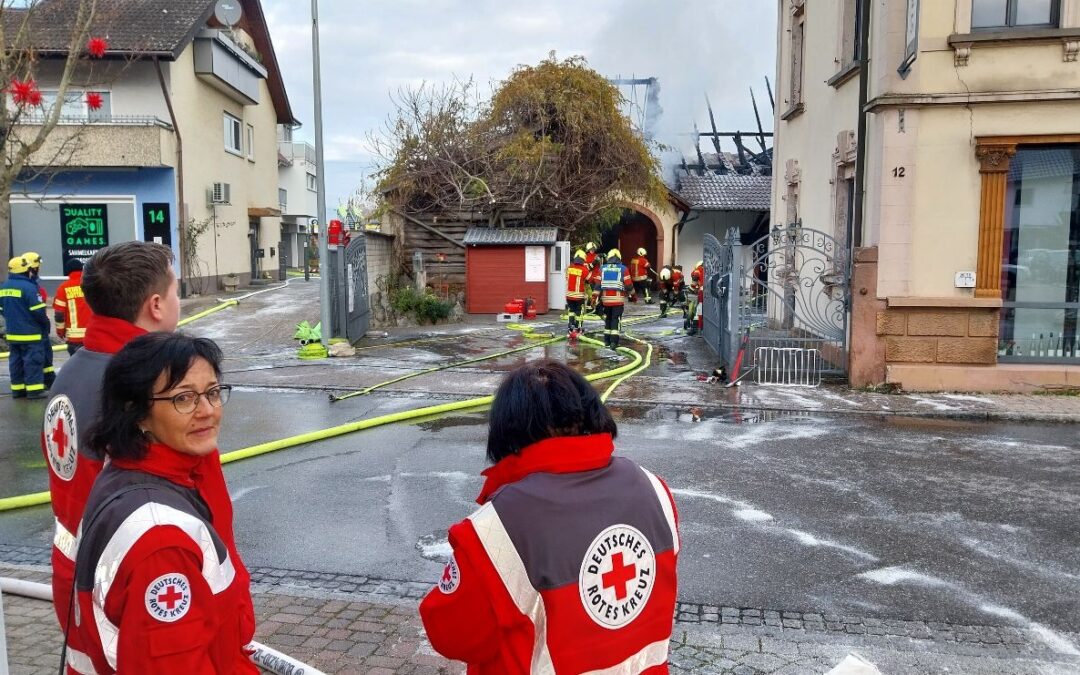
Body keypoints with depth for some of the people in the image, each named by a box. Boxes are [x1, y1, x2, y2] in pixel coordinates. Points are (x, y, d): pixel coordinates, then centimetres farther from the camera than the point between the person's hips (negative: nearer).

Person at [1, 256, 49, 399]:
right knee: (33, 360, -4)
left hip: (12, 333, 8)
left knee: (16, 360, 14)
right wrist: (45, 324, -3)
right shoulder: (28, 286, -18)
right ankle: (34, 390, -4)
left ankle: (17, 389, 19)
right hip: (29, 333, -8)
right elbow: (38, 311, -19)